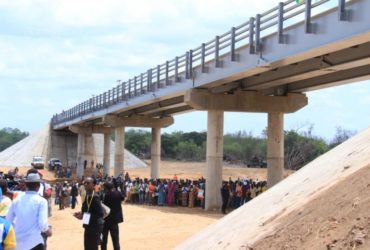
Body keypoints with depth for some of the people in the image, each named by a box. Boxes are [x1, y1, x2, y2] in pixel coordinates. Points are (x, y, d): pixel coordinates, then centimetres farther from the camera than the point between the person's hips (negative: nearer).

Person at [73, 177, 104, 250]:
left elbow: (100, 213, -25)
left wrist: (84, 216, -25)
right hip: (88, 227, 9)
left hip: (95, 228, -9)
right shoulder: (87, 196, 8)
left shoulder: (95, 197, -20)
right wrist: (82, 214, 0)